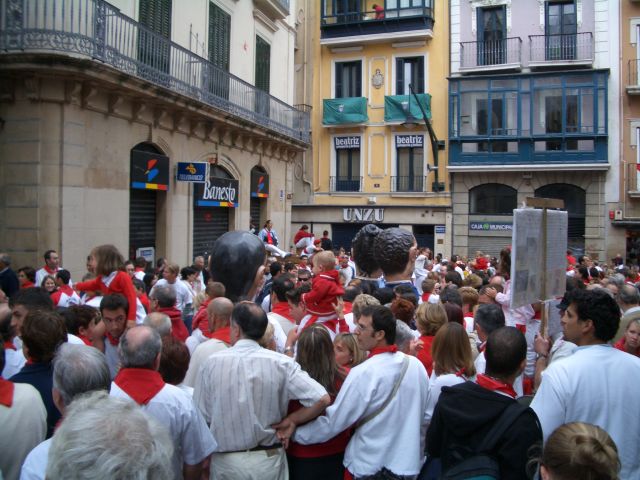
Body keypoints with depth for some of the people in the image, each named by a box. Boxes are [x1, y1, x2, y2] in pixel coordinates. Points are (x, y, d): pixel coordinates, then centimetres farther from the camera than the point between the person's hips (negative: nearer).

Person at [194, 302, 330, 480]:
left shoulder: (212, 363, -11)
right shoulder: (281, 363, -12)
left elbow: (201, 416, -5)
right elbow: (322, 399, -18)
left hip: (226, 461, 0)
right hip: (269, 459, 0)